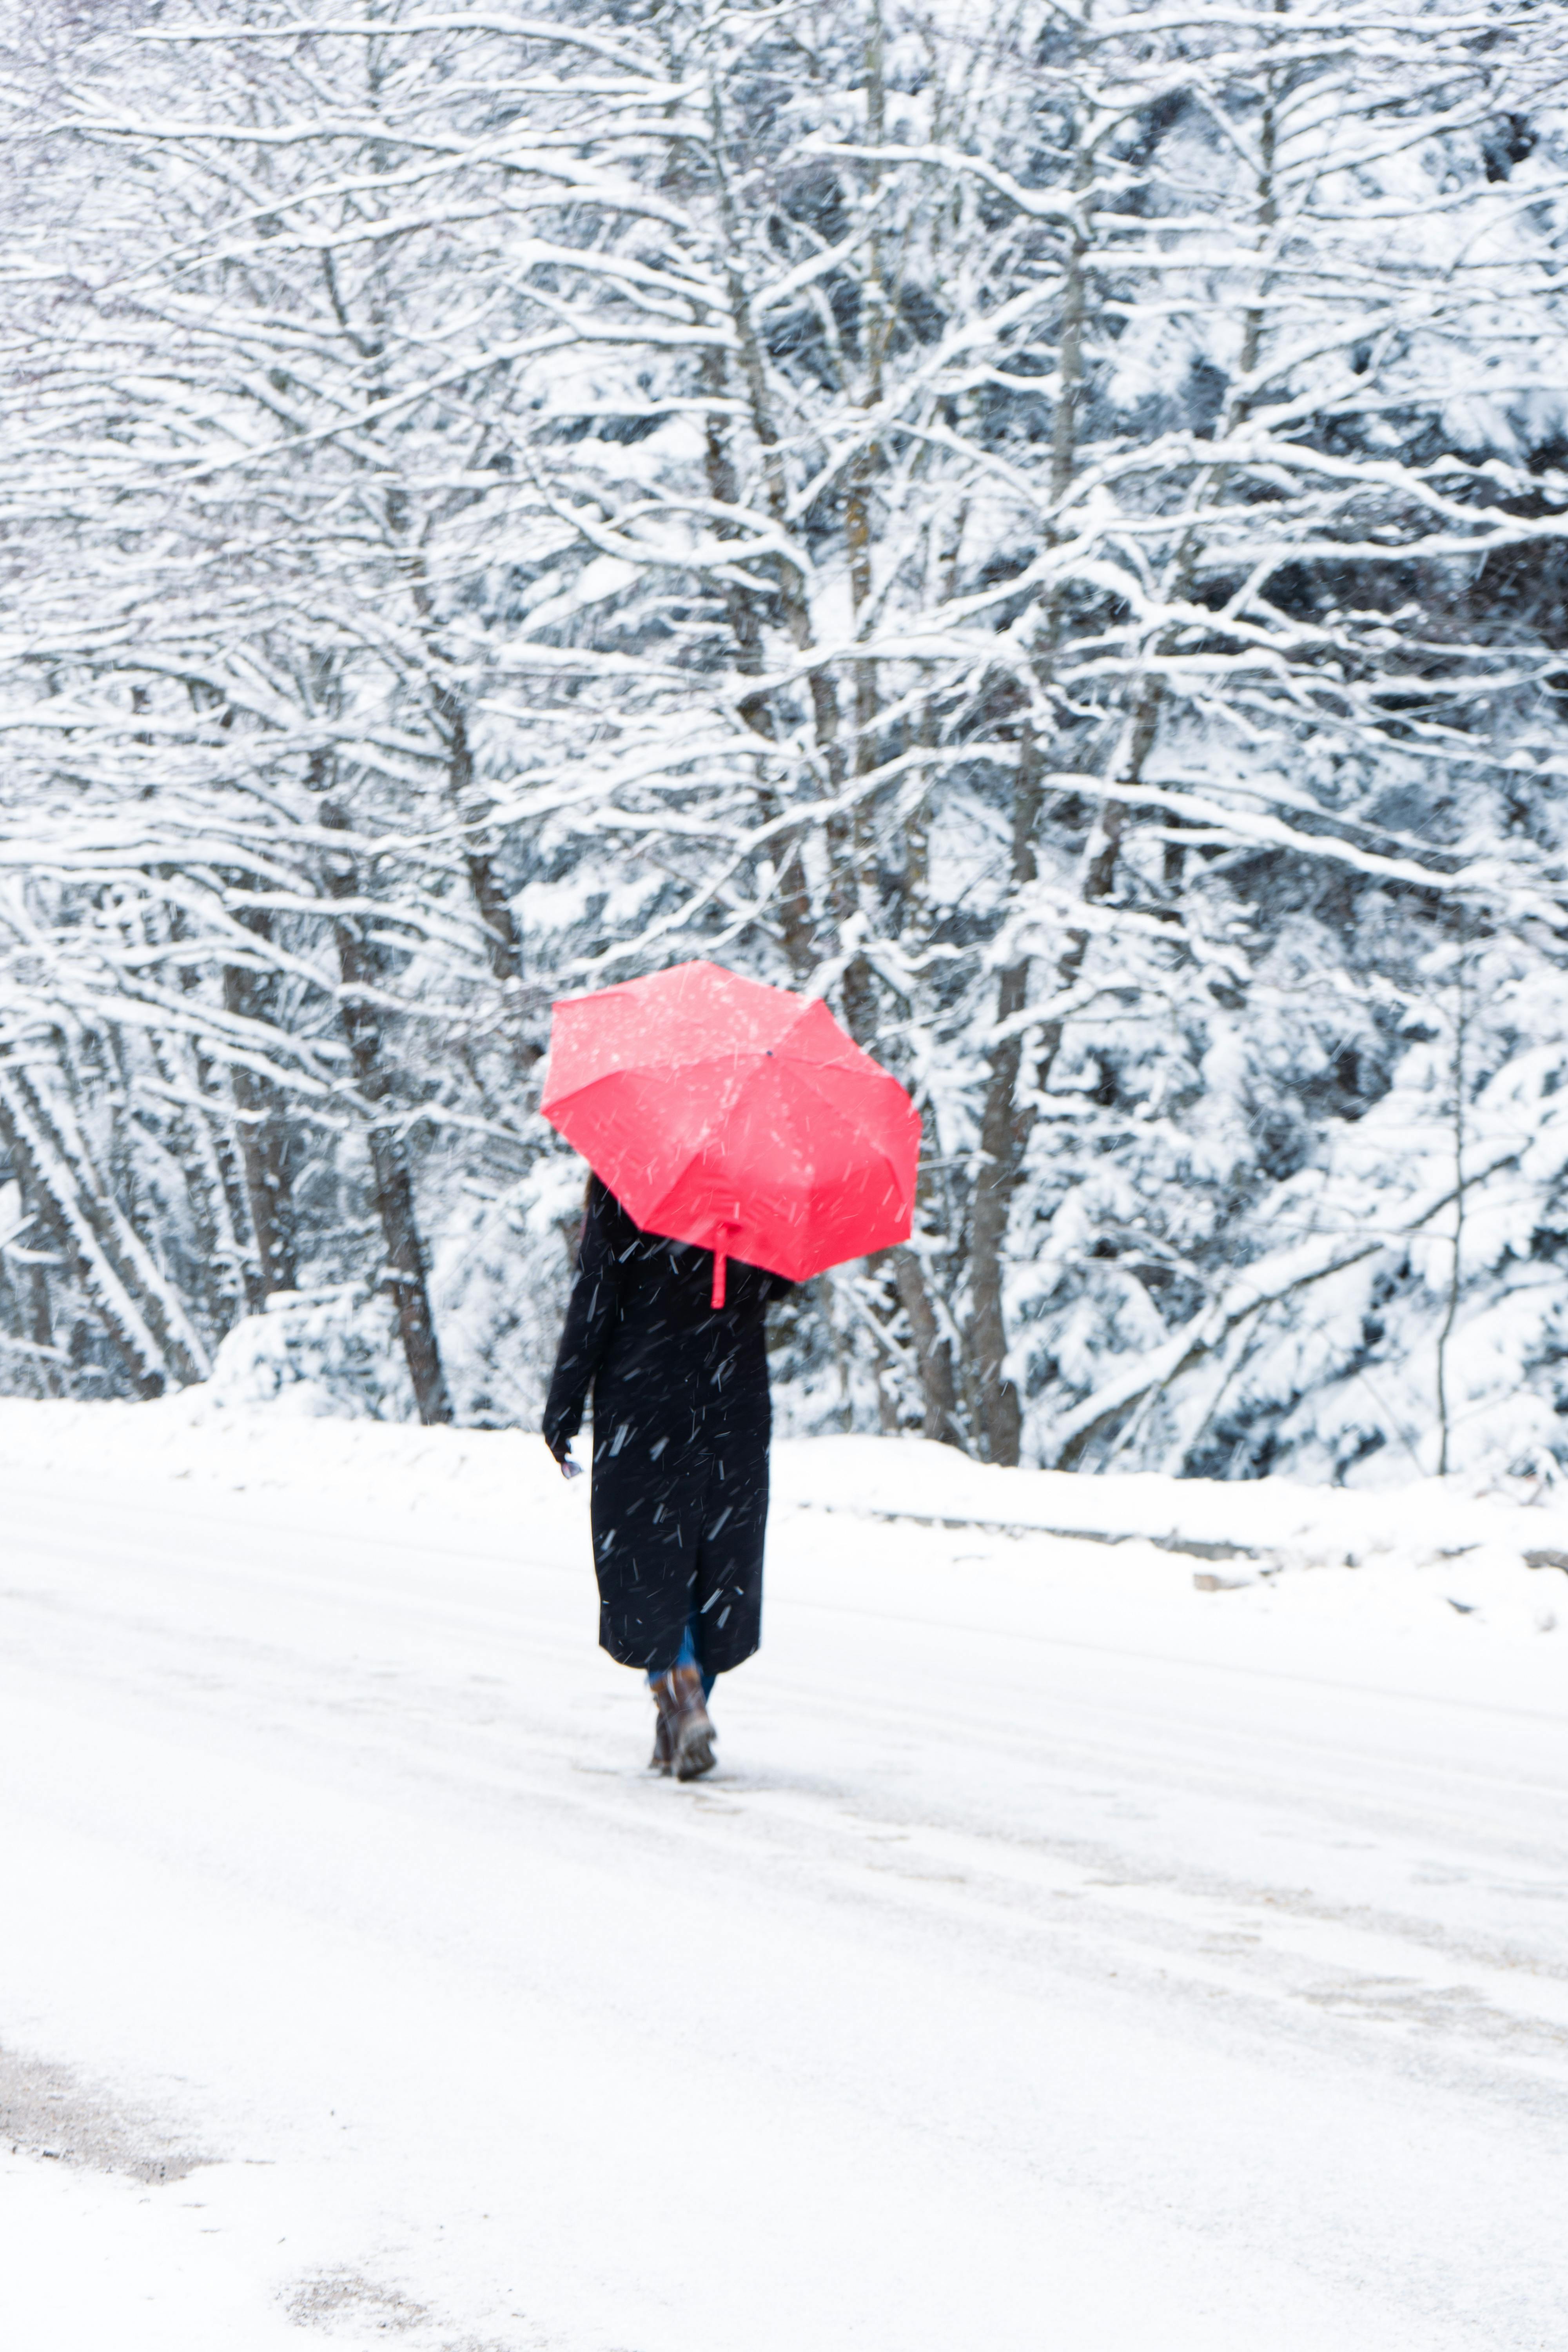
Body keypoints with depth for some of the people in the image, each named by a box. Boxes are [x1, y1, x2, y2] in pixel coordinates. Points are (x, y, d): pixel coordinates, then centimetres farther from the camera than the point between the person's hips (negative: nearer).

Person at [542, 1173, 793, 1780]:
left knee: (644, 1556, 5)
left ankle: (680, 1690, -15)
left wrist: (562, 1410, -3)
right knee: (721, 1562, 12)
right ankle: (679, 1728, 14)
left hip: (646, 1396, -3)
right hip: (738, 1400, 3)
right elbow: (782, 1281, 7)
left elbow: (595, 1298, -8)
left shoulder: (620, 1178, -9)